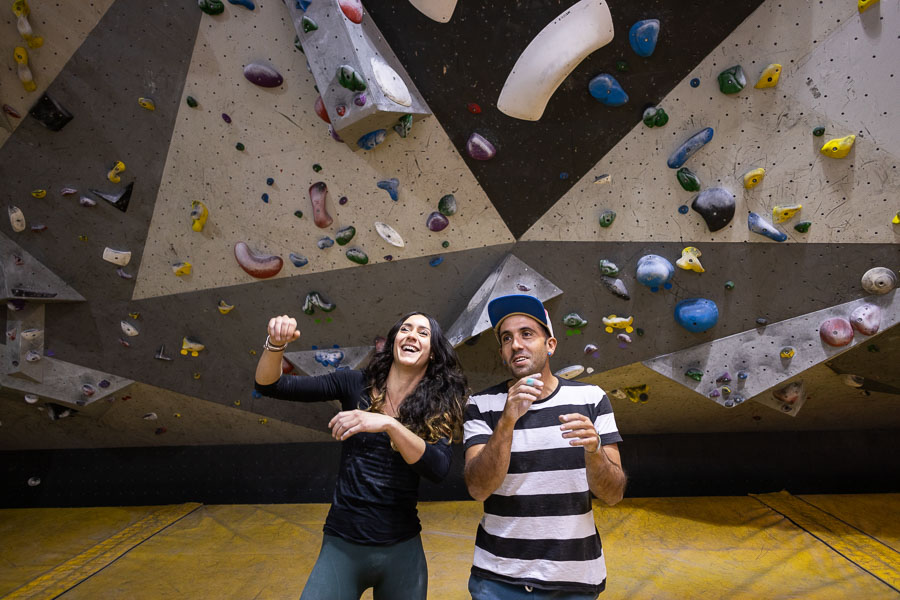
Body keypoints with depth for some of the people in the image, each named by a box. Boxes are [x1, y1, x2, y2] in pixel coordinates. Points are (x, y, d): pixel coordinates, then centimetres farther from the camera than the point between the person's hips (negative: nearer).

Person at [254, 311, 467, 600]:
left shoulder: (436, 406, -4)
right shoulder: (355, 384, -3)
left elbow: (438, 469, -20)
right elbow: (270, 384, -4)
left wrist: (389, 424, -33)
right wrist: (276, 344, -23)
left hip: (402, 549, 1)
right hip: (341, 544, 0)